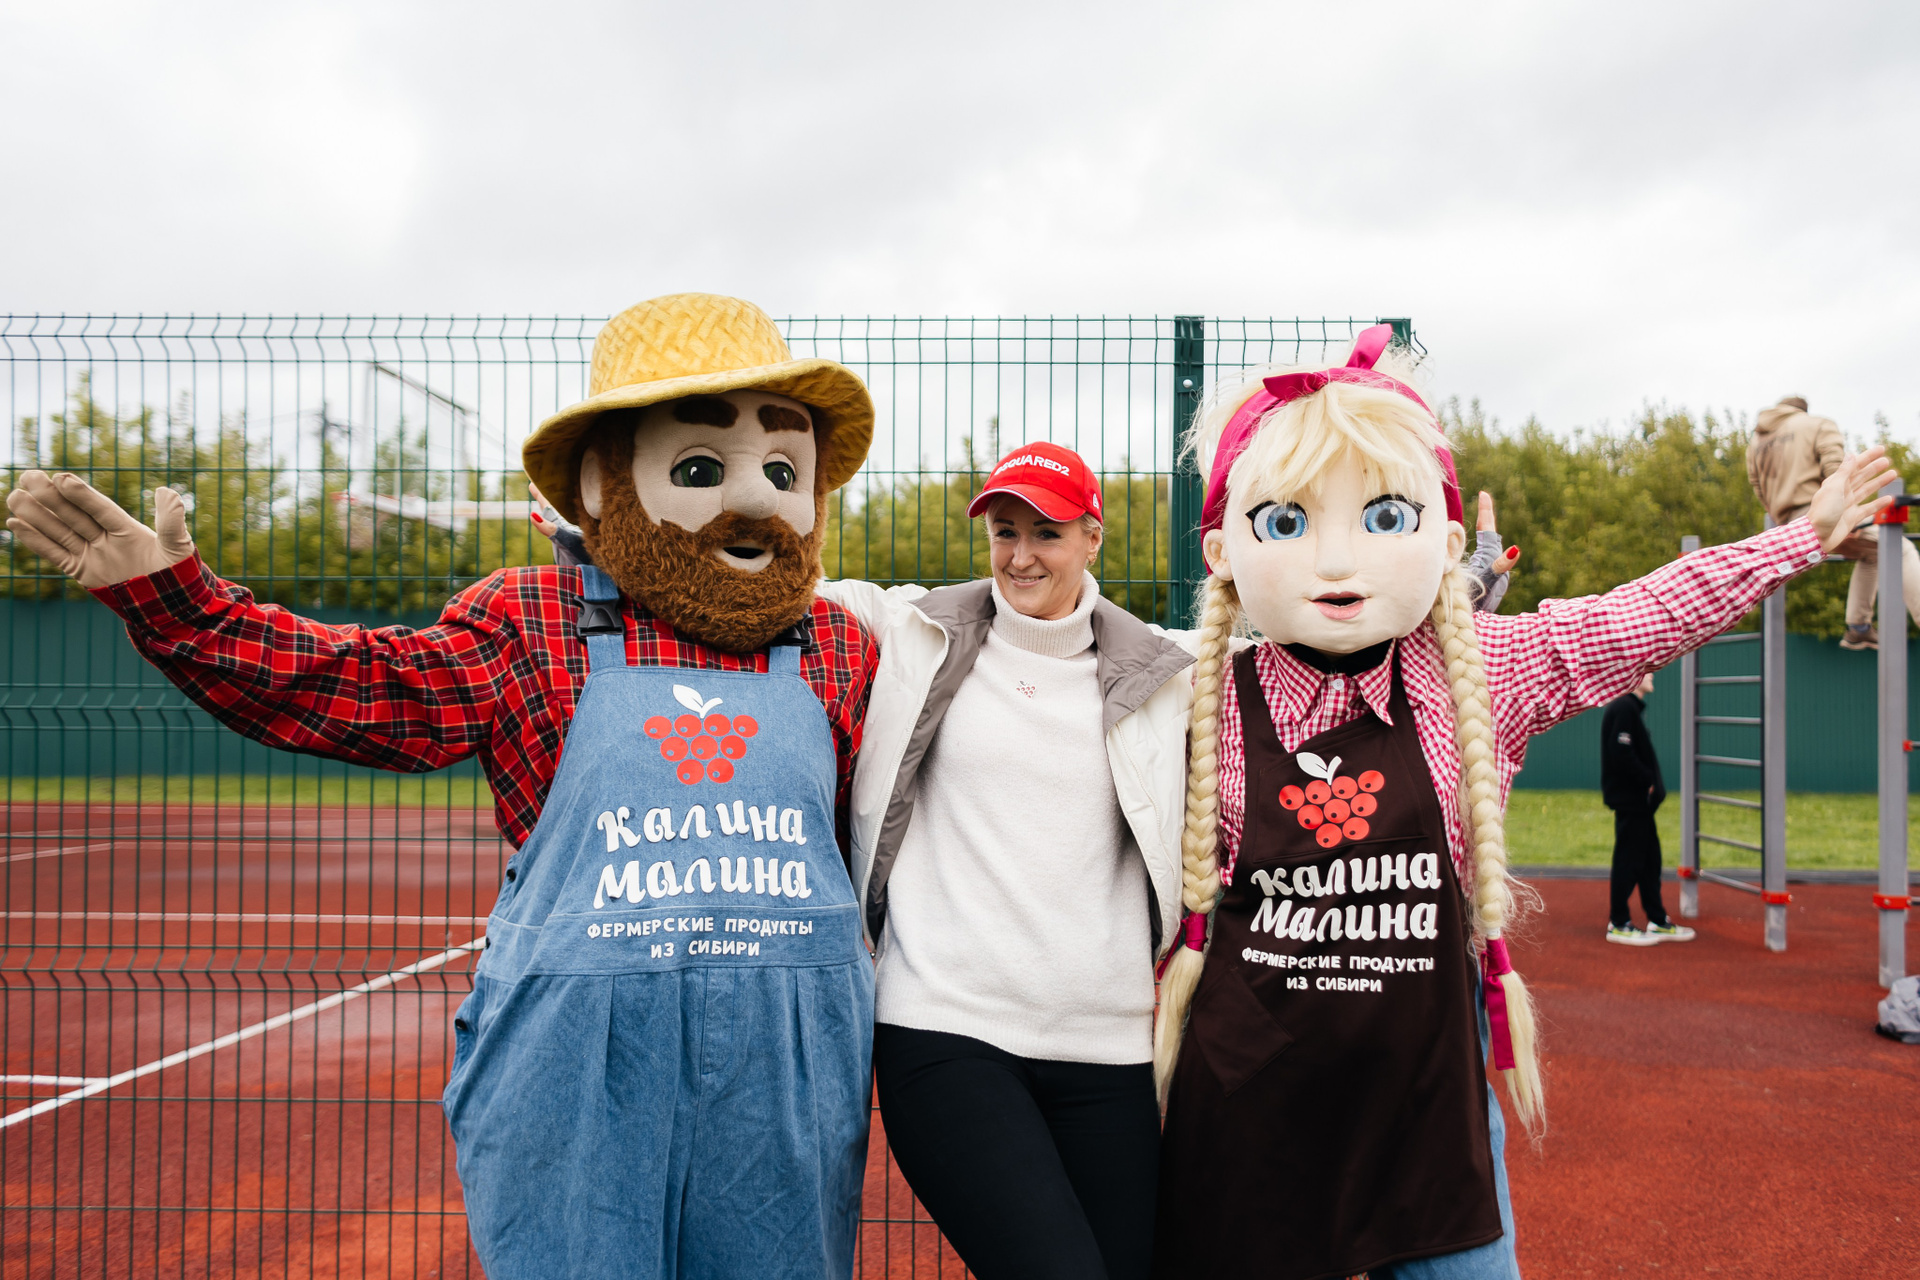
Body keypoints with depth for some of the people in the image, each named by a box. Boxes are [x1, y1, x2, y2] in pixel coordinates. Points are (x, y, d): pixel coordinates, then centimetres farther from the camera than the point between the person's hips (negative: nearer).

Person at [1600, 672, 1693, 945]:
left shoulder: (1631, 707, 15)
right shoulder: (1623, 708, -17)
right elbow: (1622, 755, -24)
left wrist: (1651, 784, 7)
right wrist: (1648, 781, -16)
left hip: (1639, 800, 10)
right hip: (1629, 799, -10)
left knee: (1650, 859, 14)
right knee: (1629, 860, -3)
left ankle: (1658, 922, 22)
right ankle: (1618, 924, 5)